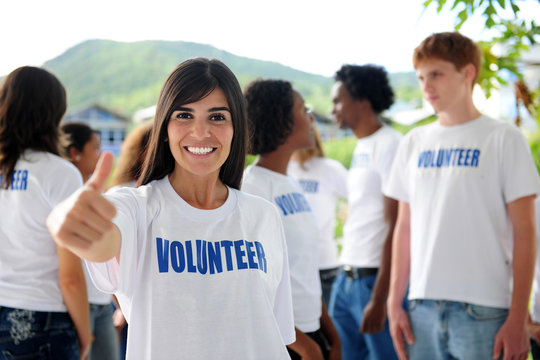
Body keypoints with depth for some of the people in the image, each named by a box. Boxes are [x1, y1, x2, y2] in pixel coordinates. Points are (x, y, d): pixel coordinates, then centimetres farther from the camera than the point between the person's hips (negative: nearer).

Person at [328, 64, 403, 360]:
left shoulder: (390, 145, -11)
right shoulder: (361, 148, 16)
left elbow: (396, 229, -17)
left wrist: (378, 298, -20)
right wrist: (345, 278, 15)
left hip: (376, 280, -8)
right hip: (346, 280, 8)